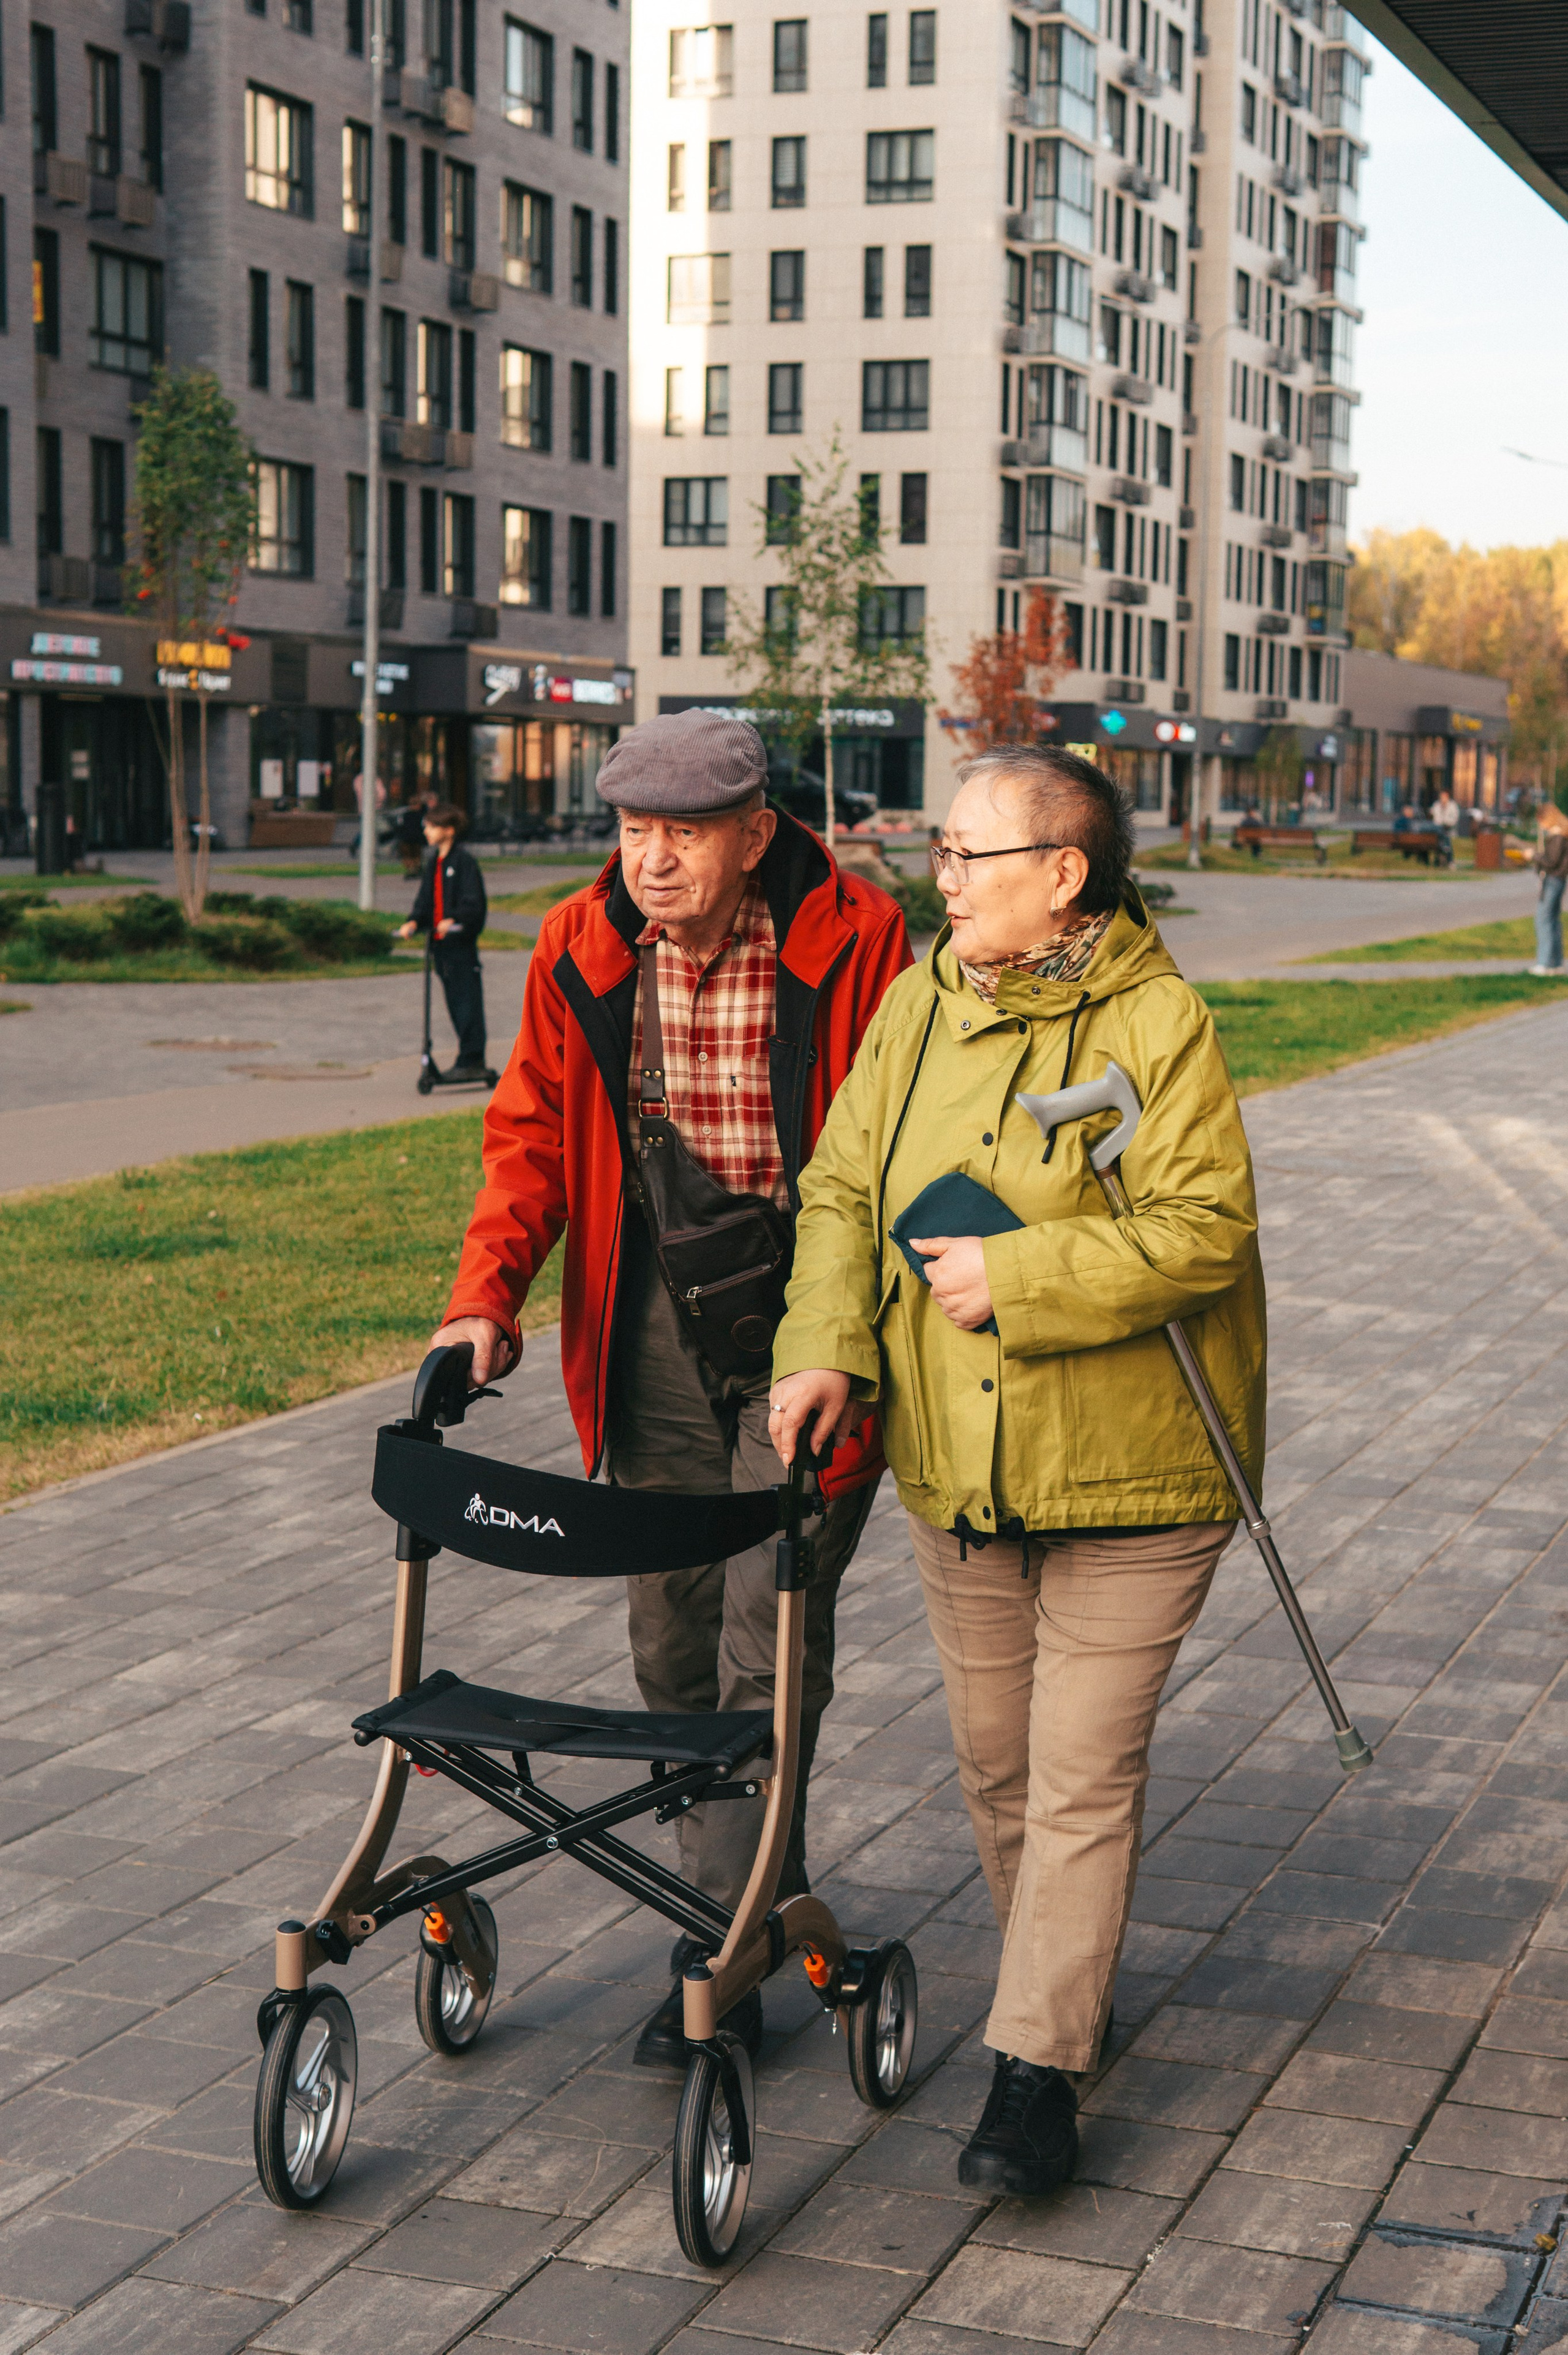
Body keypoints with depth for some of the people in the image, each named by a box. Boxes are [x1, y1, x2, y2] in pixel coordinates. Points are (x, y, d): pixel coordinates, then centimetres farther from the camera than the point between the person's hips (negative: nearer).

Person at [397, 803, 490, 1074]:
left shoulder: (464, 861, -9)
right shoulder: (432, 862, 16)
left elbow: (473, 902, -15)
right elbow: (425, 899, 19)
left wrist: (454, 920, -30)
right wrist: (414, 922, 1)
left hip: (462, 942, -8)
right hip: (440, 941, 8)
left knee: (468, 999, -6)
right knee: (453, 1001, 11)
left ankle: (472, 1060, -2)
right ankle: (470, 1059, 17)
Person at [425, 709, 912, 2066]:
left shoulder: (853, 944, -13)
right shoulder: (582, 954, -1)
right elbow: (533, 1133, 6)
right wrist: (487, 1293, -8)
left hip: (804, 1320, -4)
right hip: (655, 1325, 5)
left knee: (768, 1637, -7)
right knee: (673, 1636, 12)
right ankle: (757, 1883, 31)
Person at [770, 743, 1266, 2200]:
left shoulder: (1159, 1025, -13)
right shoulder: (919, 1007, 4)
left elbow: (1201, 1232, -20)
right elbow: (843, 1191, 5)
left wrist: (1016, 1278, -24)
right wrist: (824, 1346, -11)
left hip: (1126, 1473, -6)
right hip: (955, 1468, 6)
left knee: (1084, 1772, -4)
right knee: (994, 1757, 17)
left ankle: (1038, 2067, 3)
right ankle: (1061, 1985, 38)